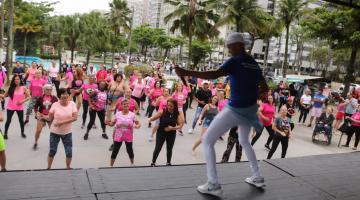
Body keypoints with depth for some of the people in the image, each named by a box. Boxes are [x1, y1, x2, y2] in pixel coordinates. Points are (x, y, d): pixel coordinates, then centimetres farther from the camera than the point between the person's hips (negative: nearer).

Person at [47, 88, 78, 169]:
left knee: (69, 152, 6)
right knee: (52, 151, 13)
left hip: (67, 132, 1)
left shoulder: (72, 104, -10)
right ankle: (48, 167, 33)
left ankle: (68, 167, 28)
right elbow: (50, 118, -1)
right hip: (55, 132, 0)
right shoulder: (55, 105, -12)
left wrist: (62, 122, -21)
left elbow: (75, 117, -17)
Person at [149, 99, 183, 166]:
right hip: (161, 133, -2)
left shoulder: (177, 115, -8)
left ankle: (168, 163, 36)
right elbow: (154, 117, -16)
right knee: (157, 148, 0)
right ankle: (153, 162, 20)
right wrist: (150, 119, -38)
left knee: (169, 149, 15)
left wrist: (172, 128, -20)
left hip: (171, 134, 2)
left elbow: (180, 125, -7)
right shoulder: (162, 112, -13)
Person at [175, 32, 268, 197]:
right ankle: (257, 178, 32)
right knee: (244, 141, 32)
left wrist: (187, 73, -31)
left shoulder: (235, 61, -13)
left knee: (207, 141, 1)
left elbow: (214, 75, -28)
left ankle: (213, 185, -3)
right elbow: (264, 88, 19)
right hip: (250, 109, 8)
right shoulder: (254, 64, 12)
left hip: (235, 110, -8)